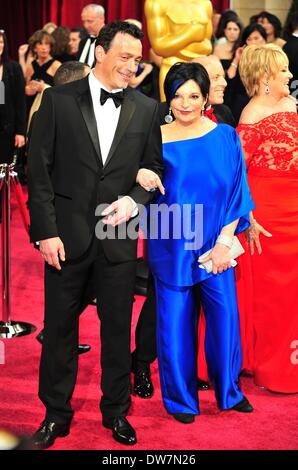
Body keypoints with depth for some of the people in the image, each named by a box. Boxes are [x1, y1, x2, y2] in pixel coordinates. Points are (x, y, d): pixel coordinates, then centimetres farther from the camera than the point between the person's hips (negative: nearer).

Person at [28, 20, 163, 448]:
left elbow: (154, 168, 10)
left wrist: (132, 200, -10)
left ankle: (116, 411, 28)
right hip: (67, 234, -1)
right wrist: (45, 231, -9)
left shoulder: (146, 109, 4)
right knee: (59, 327, 9)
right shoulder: (58, 100, -2)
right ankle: (56, 414, 25)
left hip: (118, 236, 2)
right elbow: (39, 170, -3)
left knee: (118, 328, 11)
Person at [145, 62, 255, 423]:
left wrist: (225, 241, -6)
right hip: (172, 248, -1)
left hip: (216, 246, 1)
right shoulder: (157, 140, -4)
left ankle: (228, 390, 30)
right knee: (176, 322, 6)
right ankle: (181, 398, 25)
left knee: (224, 318, 7)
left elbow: (236, 192, 0)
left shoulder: (226, 137, -1)